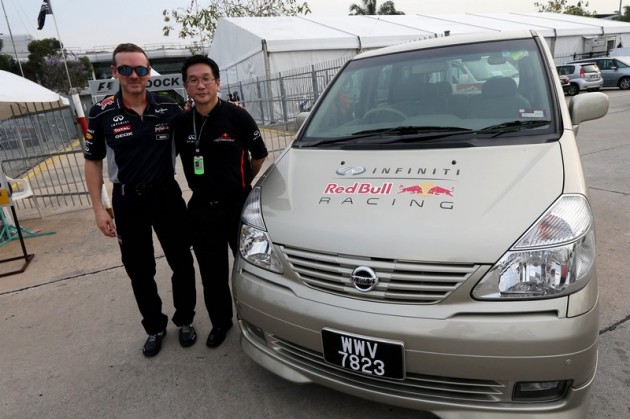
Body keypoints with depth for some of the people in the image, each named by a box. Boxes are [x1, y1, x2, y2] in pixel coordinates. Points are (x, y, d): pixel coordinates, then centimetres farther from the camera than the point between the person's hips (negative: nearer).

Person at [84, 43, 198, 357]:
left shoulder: (169, 107, -3)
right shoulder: (102, 114, -5)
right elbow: (93, 162, 1)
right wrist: (98, 207, -5)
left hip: (167, 195, 1)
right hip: (128, 201, 0)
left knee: (181, 262, 9)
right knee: (139, 271, 11)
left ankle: (184, 320, 30)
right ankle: (154, 327, 31)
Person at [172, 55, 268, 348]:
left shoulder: (237, 116, -11)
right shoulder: (180, 124, 1)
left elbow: (259, 155, 0)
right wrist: (204, 185, 8)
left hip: (238, 205, -3)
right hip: (202, 209, 4)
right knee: (211, 273, 14)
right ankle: (220, 322, 35)